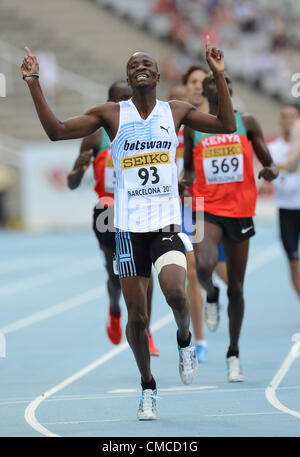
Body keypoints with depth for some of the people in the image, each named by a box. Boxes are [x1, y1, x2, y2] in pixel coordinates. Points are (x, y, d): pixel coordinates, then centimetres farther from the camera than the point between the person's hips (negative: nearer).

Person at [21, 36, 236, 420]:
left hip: (166, 223, 0)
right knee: (137, 317, 2)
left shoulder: (175, 111, 7)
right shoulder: (111, 114, 2)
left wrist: (219, 75, 1)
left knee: (175, 292, -26)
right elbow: (56, 131, -2)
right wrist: (34, 83, -9)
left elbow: (226, 125, 8)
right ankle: (147, 388, 22)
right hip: (129, 228, 0)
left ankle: (184, 340, 6)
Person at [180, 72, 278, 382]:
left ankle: (233, 354, 19)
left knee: (236, 287, 5)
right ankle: (211, 296, 9)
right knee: (204, 266, -29)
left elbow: (267, 162, 9)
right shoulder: (193, 127, 5)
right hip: (207, 208, -1)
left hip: (240, 211, 1)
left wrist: (271, 171, -14)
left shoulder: (246, 123, 5)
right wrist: (184, 179, -6)